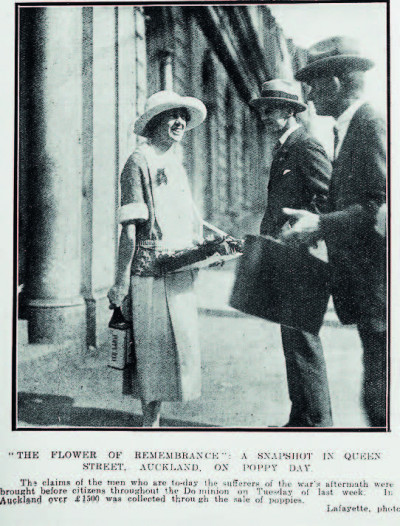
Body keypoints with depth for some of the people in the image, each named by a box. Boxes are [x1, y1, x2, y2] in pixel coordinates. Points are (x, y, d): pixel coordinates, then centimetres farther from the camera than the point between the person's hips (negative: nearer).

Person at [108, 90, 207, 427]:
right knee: (153, 346, -4)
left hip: (180, 272, 8)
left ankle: (155, 419, 20)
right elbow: (130, 226, -13)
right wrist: (122, 281, -15)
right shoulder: (139, 162, -6)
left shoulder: (175, 163, 18)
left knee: (178, 344, 9)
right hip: (151, 269, -8)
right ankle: (150, 423, 8)